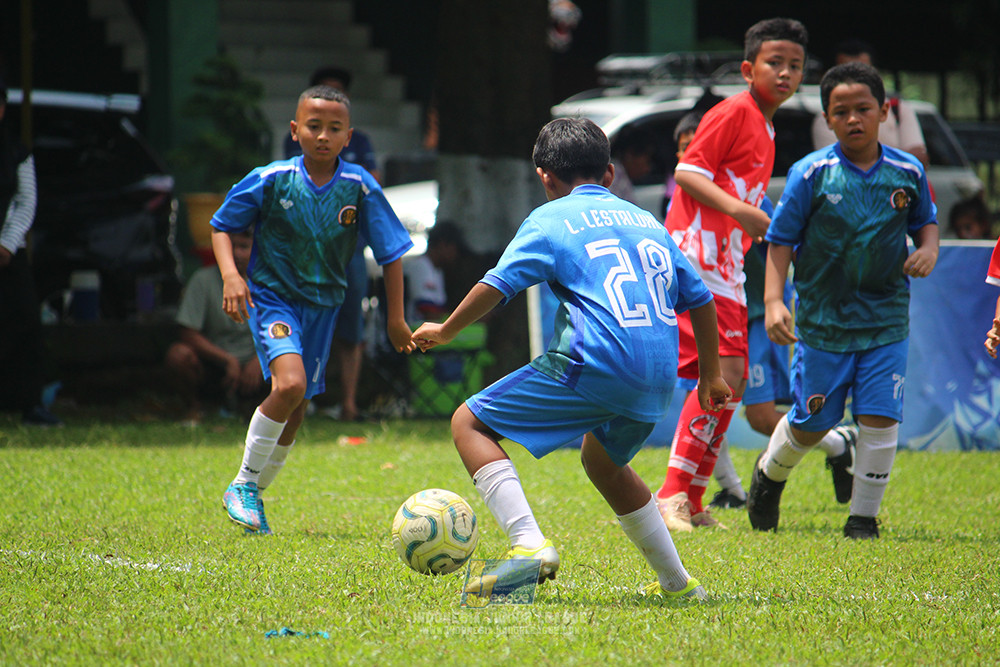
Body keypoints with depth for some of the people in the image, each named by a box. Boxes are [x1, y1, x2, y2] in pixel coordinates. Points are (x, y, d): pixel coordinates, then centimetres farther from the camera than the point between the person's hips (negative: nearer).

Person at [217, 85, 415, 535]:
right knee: (290, 383, -26)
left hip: (322, 305, 4)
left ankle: (254, 494, 30)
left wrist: (395, 319, 1)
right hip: (272, 296, -4)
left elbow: (390, 252, -1)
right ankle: (244, 485, -9)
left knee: (296, 412, 9)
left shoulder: (360, 188, -11)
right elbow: (222, 226, 0)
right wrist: (230, 275, -17)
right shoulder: (271, 180, -13)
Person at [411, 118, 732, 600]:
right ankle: (677, 583, 32)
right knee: (603, 461, 34)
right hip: (657, 380, 7)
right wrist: (711, 378, 37)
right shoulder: (647, 221, 24)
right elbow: (699, 299, 26)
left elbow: (497, 285, -1)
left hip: (592, 365, -7)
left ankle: (528, 543, -18)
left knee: (470, 424, 3)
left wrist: (444, 331, 14)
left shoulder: (551, 218, 8)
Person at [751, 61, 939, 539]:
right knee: (810, 423, 9)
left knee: (880, 418, -8)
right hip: (822, 317, -1)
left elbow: (925, 220, 17)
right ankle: (770, 473, 41)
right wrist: (773, 301, -15)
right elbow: (781, 239, -6)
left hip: (885, 319, 1)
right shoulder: (812, 173, -9)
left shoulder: (907, 172, -1)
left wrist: (928, 249, -5)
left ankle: (864, 516, 8)